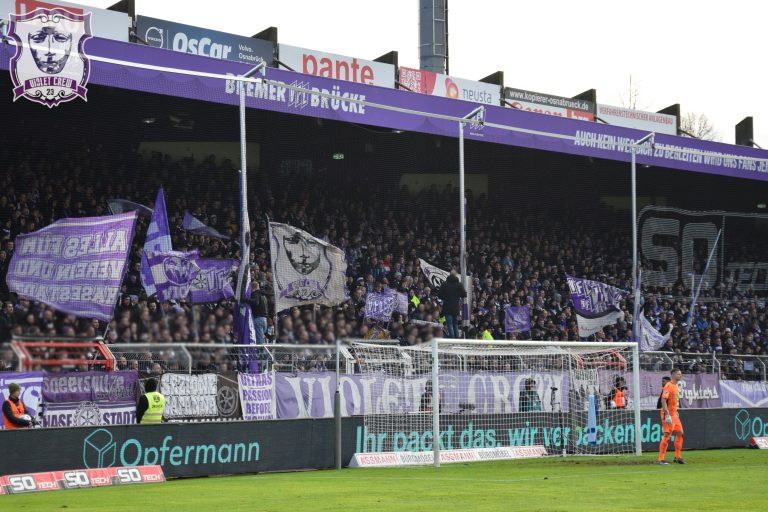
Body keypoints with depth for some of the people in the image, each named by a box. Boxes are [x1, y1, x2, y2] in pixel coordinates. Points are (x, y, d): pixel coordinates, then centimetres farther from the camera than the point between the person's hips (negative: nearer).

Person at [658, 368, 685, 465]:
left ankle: (677, 457, 20)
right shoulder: (668, 386, -14)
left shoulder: (675, 386, 15)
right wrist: (667, 415, -27)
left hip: (674, 414, 10)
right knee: (667, 435, -11)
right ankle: (661, 459, -8)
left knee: (679, 433, 11)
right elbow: (663, 400, -22)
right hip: (668, 415, -10)